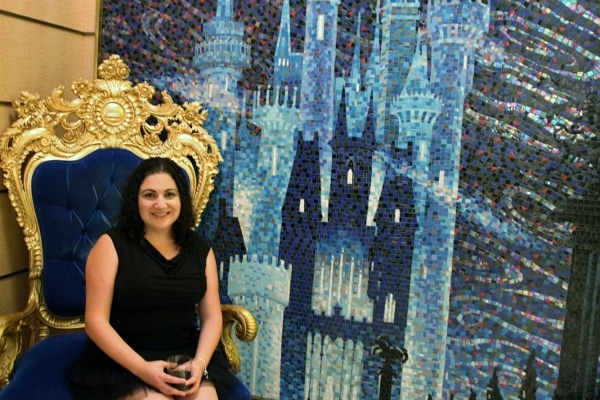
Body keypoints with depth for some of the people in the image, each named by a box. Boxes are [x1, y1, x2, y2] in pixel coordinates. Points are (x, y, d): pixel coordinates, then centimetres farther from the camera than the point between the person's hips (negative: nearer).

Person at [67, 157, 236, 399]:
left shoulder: (200, 248, 6)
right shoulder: (111, 245, -5)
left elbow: (212, 317, 6)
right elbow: (96, 321, -9)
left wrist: (200, 363, -12)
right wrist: (143, 369, -18)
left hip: (186, 356, 4)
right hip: (124, 361, -3)